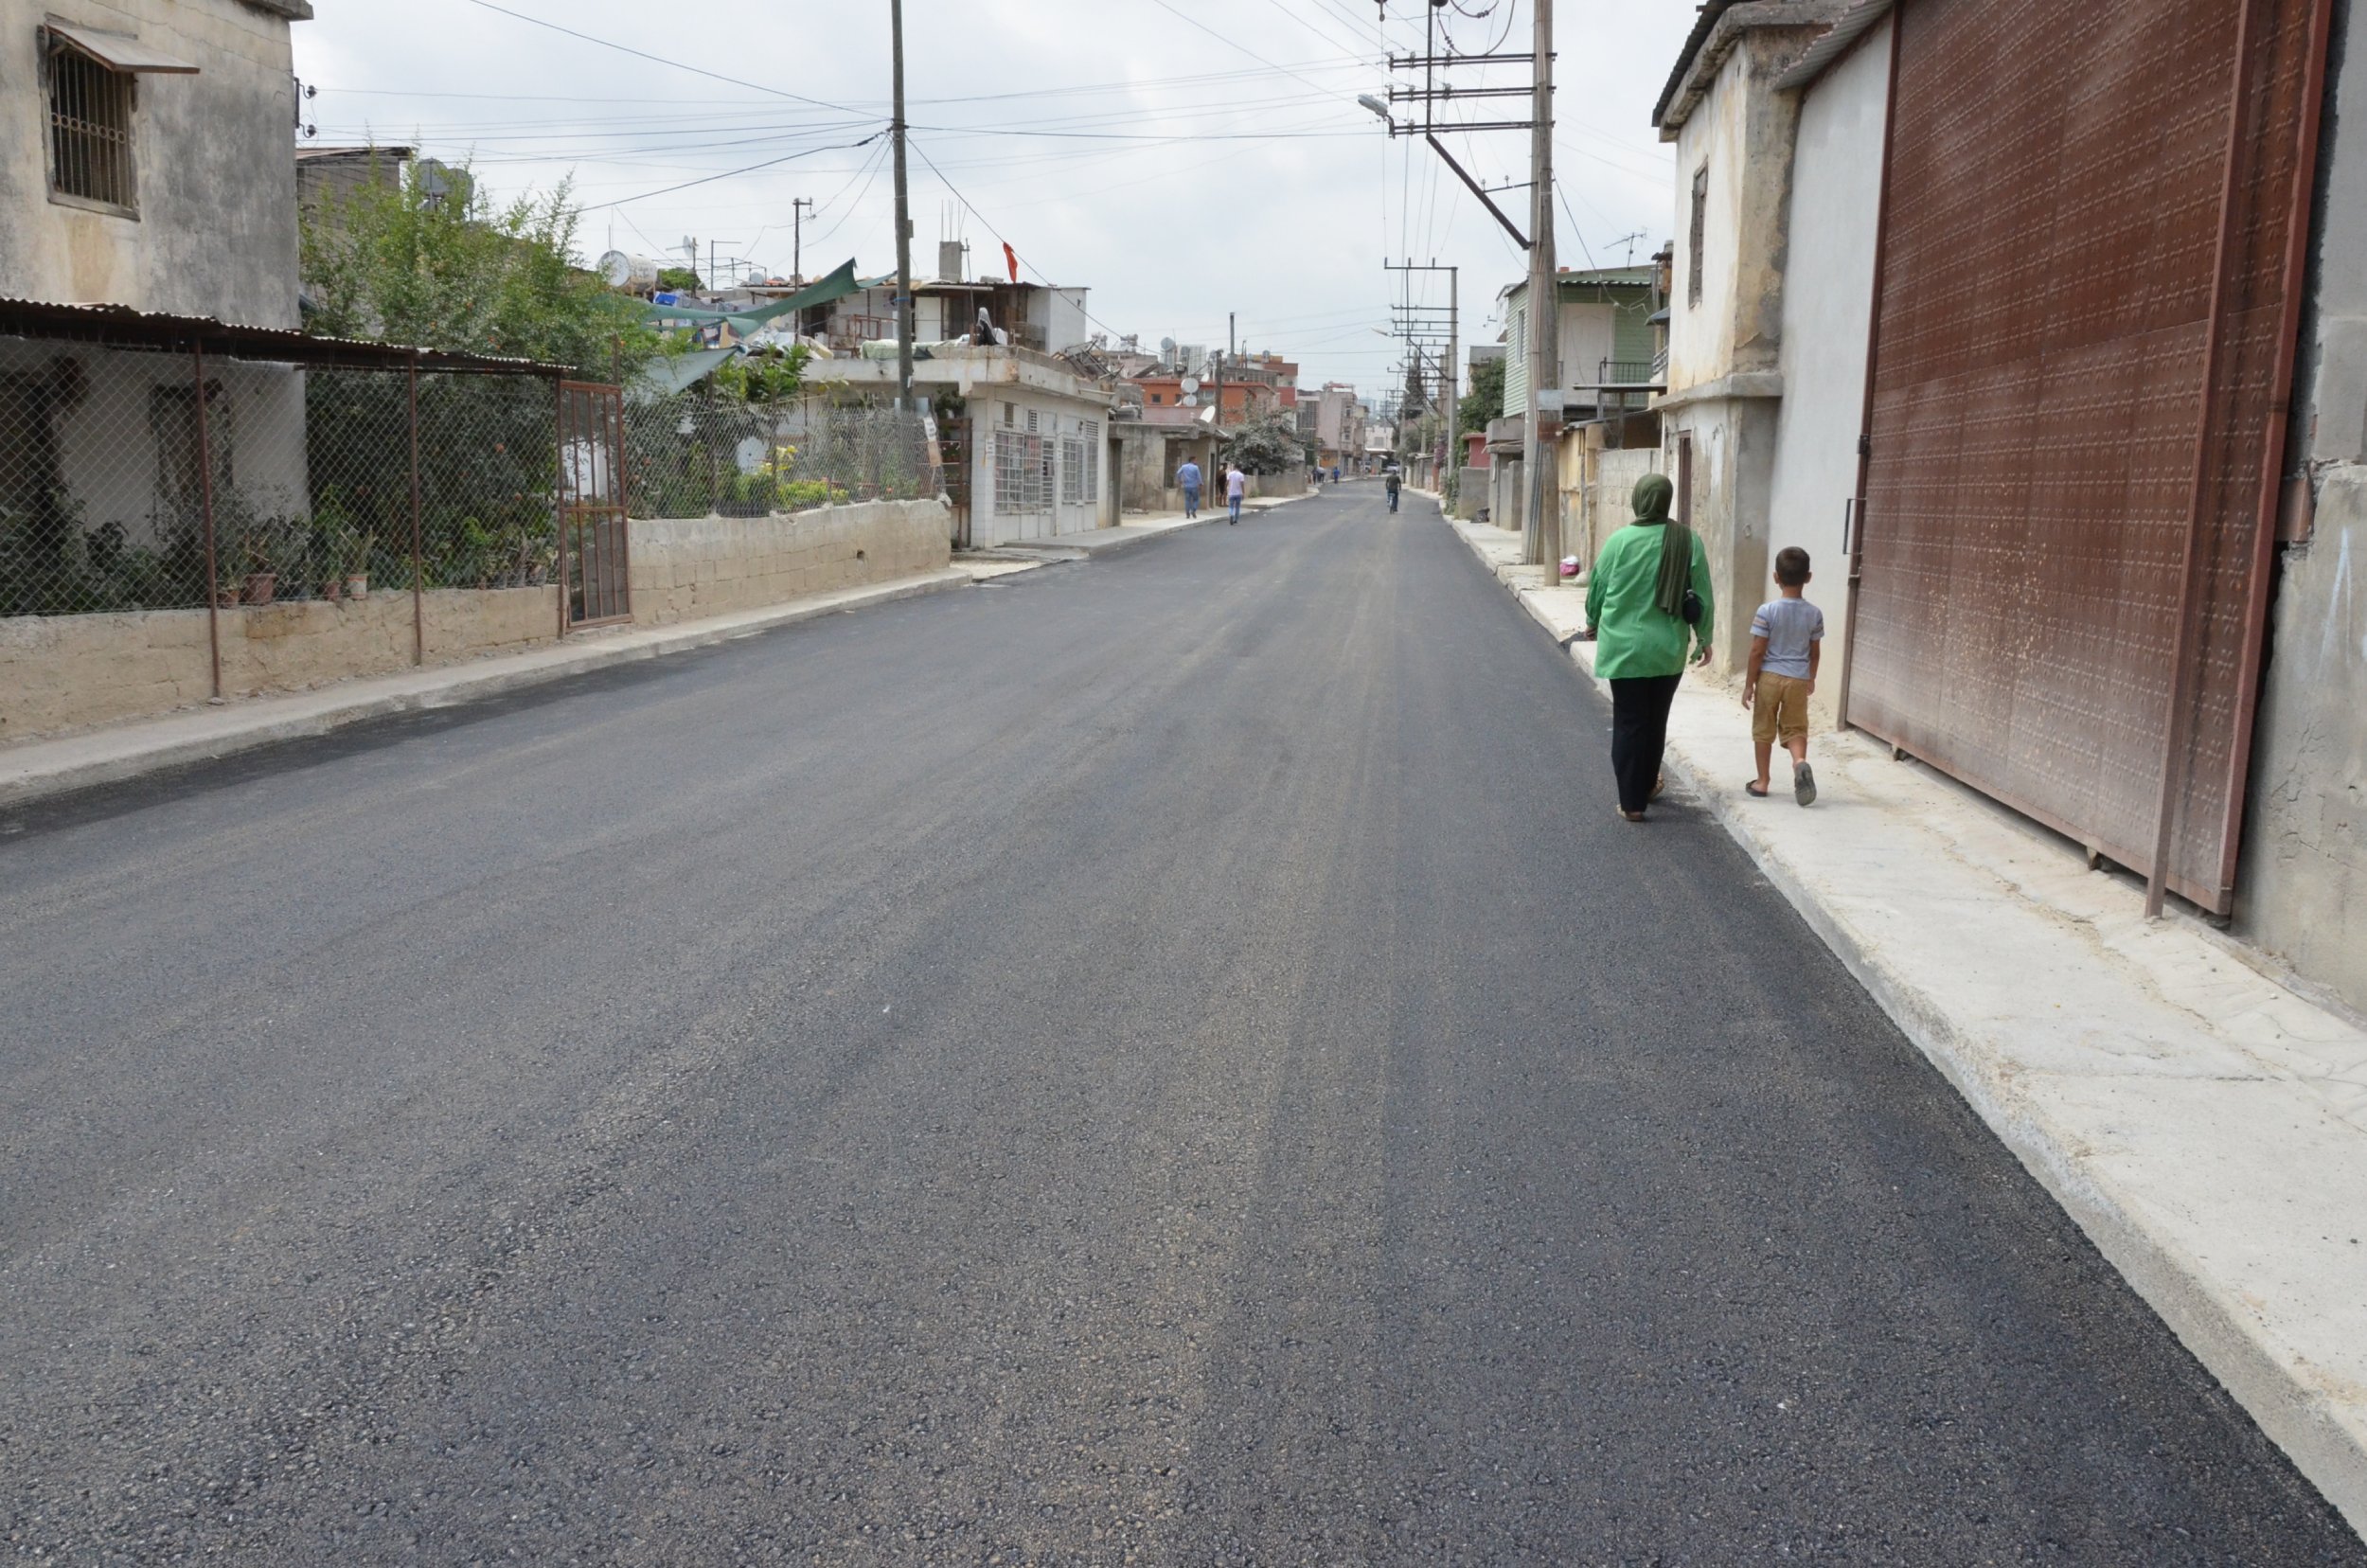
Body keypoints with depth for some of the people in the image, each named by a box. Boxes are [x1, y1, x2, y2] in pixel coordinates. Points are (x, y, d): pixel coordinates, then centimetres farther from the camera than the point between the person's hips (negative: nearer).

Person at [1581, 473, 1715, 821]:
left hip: (1624, 648, -2)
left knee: (1628, 722, 5)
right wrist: (1704, 638, 12)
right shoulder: (1688, 541, -6)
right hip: (1668, 651, 2)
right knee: (1655, 721, 18)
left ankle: (1632, 801, 3)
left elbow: (1597, 588, 0)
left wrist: (1593, 623, 20)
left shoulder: (1620, 540, -11)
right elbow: (1703, 596, -2)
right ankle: (1646, 787, 34)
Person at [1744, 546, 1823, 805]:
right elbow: (1815, 652, 6)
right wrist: (1811, 678, 23)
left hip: (1769, 676, -2)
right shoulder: (1814, 614, -2)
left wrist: (1749, 684, -2)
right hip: (1798, 679, 2)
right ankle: (1800, 761, -20)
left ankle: (1762, 782, 16)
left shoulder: (1767, 611, -12)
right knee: (1795, 728, 9)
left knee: (1763, 730, 10)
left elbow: (1757, 651, -10)